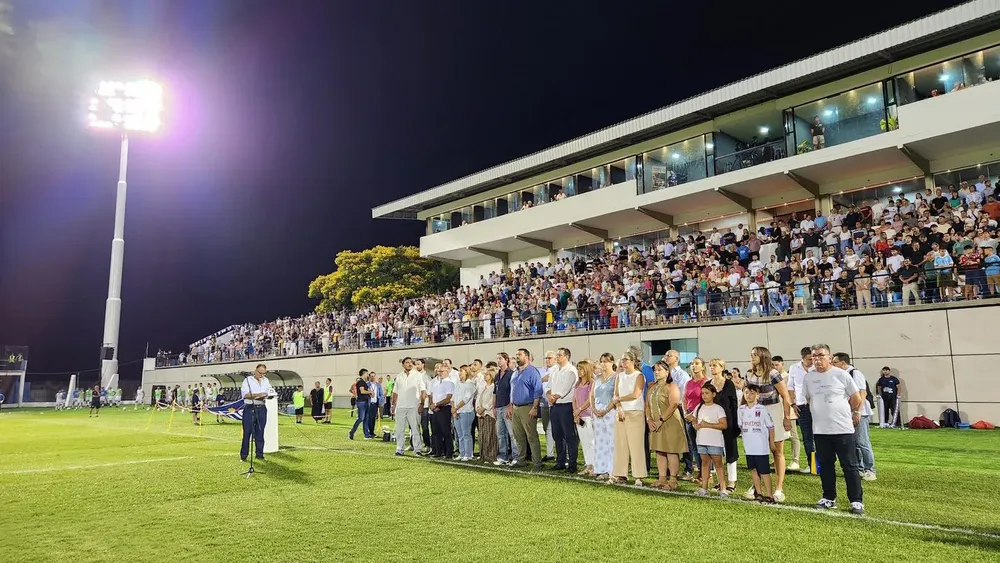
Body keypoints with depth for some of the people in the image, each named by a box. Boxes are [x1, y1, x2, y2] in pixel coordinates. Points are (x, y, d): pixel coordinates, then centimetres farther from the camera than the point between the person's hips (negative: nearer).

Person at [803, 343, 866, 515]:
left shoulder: (841, 374, -7)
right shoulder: (808, 377, 4)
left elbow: (856, 398, 1)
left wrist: (844, 413, 12)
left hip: (843, 429, -4)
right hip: (820, 430, 4)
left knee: (850, 466, 2)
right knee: (825, 466, 12)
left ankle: (856, 501, 10)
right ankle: (829, 498, 23)